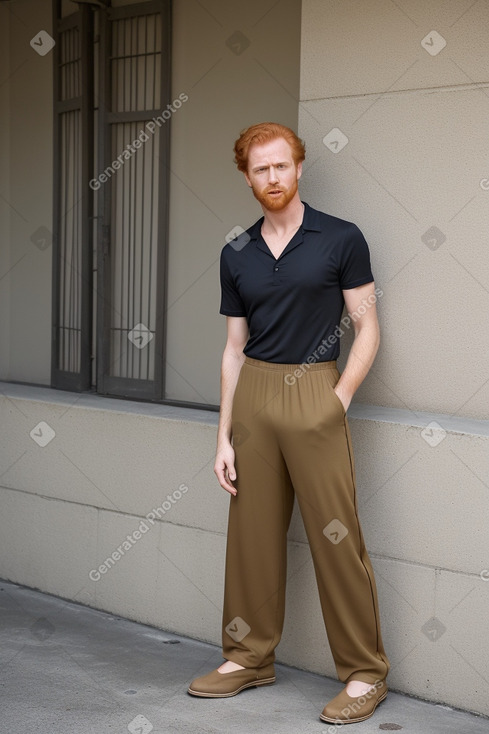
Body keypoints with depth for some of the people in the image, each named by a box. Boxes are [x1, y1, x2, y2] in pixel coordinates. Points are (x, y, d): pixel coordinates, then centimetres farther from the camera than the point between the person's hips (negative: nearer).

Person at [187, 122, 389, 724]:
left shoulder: (341, 240, -2)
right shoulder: (236, 255, 10)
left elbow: (366, 329, -1)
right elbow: (235, 347, 13)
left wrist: (337, 403, -11)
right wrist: (224, 437, 8)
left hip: (315, 392, -4)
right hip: (253, 393, 5)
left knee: (335, 536, -4)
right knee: (252, 533, 9)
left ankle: (364, 671, 7)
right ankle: (250, 657, 23)